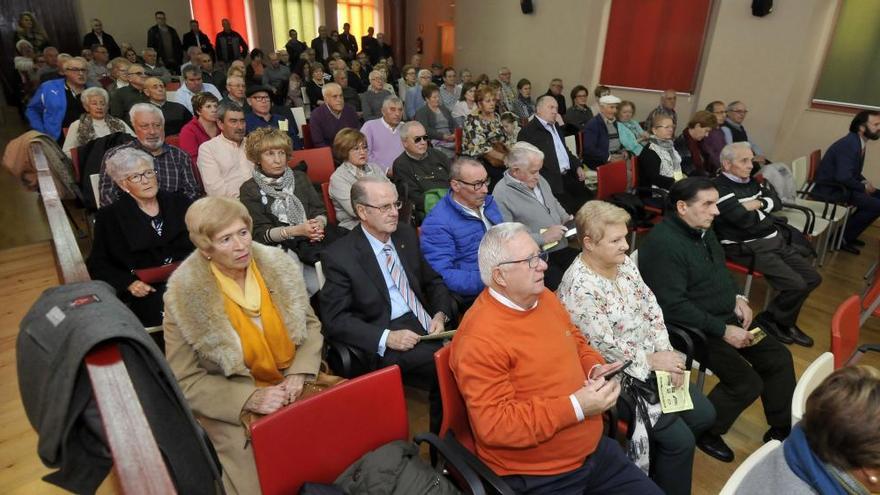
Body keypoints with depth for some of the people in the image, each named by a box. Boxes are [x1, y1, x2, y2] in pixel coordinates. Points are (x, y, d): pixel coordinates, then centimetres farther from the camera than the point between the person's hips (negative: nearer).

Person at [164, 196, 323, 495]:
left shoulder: (276, 265, -6)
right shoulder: (185, 296, -14)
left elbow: (310, 325, 5)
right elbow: (185, 381, -8)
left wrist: (299, 374, -11)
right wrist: (249, 398, -19)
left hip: (296, 385, 3)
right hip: (233, 406, -3)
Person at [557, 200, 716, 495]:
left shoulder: (623, 261, 0)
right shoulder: (579, 287, -27)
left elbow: (651, 308, 4)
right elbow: (606, 348, -23)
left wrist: (666, 352, -7)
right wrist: (653, 360, -13)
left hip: (651, 361, 9)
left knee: (704, 415, 10)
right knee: (680, 440, -9)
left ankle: (659, 464, 31)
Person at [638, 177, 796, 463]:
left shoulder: (702, 228, 4)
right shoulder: (663, 244, -27)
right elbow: (674, 306, -28)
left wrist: (737, 298, 2)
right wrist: (723, 330, -23)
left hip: (727, 318, 10)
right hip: (695, 330, -9)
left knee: (779, 358, 9)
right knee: (748, 383, -14)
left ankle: (781, 429, 29)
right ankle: (703, 431, 10)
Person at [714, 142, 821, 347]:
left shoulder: (750, 181, 14)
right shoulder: (720, 188, -17)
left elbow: (777, 202, 10)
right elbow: (745, 220, -23)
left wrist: (758, 203, -11)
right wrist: (764, 211, -2)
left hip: (776, 239, 10)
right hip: (748, 247, -9)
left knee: (812, 277, 7)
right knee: (795, 284, -18)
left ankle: (786, 321, 23)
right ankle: (769, 320, 7)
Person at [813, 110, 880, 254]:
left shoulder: (858, 142, 7)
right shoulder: (848, 144, -22)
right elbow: (843, 177, -29)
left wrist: (864, 182, 2)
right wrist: (864, 187, -13)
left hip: (841, 184, 10)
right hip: (830, 189, -10)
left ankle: (849, 234, 18)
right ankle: (842, 237, -2)